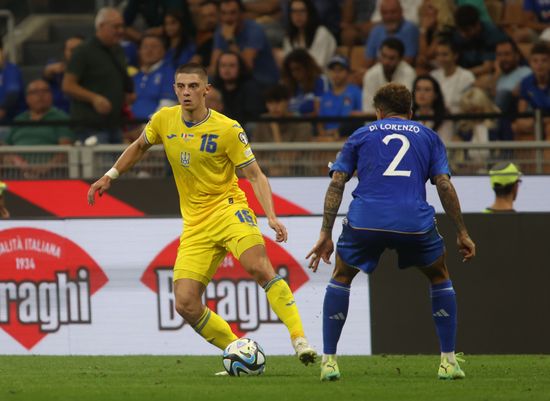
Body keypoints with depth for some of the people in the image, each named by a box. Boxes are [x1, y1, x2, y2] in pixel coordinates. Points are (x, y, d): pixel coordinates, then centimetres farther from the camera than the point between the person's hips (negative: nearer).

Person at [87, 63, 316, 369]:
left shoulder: (227, 129, -9)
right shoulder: (164, 120, 4)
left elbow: (255, 175, -9)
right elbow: (139, 147, 25)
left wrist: (271, 216, -21)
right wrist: (110, 177, 24)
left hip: (228, 208, -5)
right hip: (195, 225, 5)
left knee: (258, 266, -33)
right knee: (186, 305, -10)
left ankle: (300, 340, -32)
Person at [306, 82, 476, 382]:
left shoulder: (361, 135, 22)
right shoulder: (428, 137, 21)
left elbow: (336, 184, 13)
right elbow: (444, 185, 9)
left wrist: (325, 235, 13)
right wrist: (462, 233, 14)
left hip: (364, 221, 0)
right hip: (414, 221, 0)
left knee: (341, 278, 23)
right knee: (440, 279, 24)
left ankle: (328, 361, 14)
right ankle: (448, 362, 15)